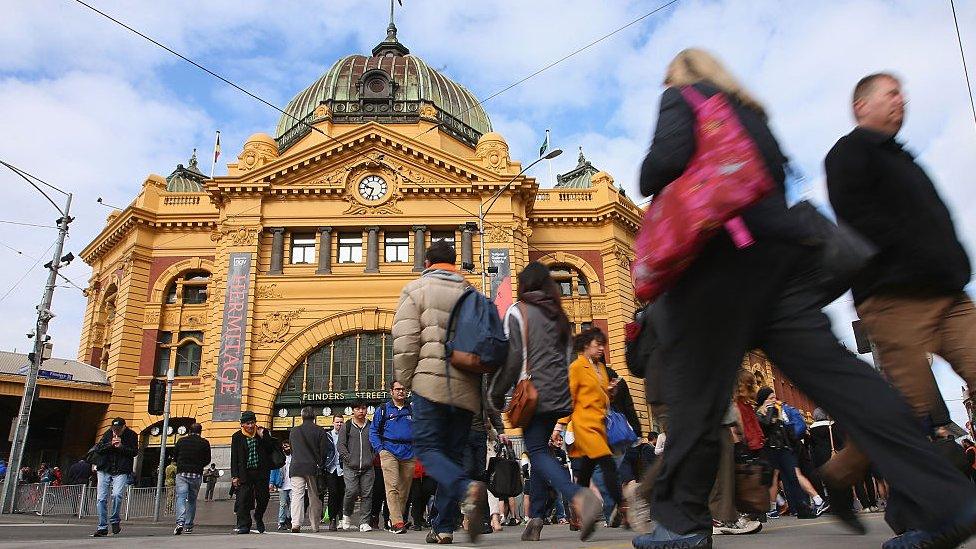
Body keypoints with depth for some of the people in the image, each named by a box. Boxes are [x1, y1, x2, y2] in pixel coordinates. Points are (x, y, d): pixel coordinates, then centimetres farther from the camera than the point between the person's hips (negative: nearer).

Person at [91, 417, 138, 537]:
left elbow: (134, 452, -6)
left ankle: (115, 520, 0)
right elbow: (97, 449, 3)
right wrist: (110, 444, -13)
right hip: (105, 470, 3)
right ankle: (102, 527, 13)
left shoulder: (131, 435, -1)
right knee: (102, 499, 2)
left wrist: (121, 446, -18)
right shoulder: (107, 434, 7)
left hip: (121, 472, -3)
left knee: (117, 495, -22)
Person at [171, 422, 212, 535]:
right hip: (197, 475, 1)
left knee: (180, 497, -6)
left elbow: (174, 457, 11)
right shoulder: (205, 443, 2)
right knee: (192, 500, 10)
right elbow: (207, 460, 6)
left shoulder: (181, 441, 5)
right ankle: (188, 526, 11)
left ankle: (180, 522, -26)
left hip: (182, 473, -1)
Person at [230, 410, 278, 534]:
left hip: (261, 472, 1)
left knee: (263, 498, 7)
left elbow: (272, 449, -2)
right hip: (245, 472, -1)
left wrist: (263, 437, -13)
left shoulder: (263, 433, 5)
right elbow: (234, 458, 2)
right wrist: (234, 476, -5)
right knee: (243, 498, -9)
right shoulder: (237, 437, 3)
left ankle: (258, 518, 33)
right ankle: (243, 526, -3)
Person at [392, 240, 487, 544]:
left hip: (431, 381, -4)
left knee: (428, 448, -1)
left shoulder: (417, 289, 5)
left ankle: (467, 488, -28)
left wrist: (404, 380, 2)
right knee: (452, 453, 10)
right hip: (466, 386, 5)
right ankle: (444, 527, 9)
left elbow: (404, 339, -6)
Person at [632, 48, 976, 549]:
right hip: (782, 250, 7)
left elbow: (668, 157, -11)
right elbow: (775, 175, 27)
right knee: (832, 372, -1)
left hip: (721, 255, -7)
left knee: (695, 390, -3)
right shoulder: (751, 111, 30)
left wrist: (647, 181, 9)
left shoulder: (682, 97, 9)